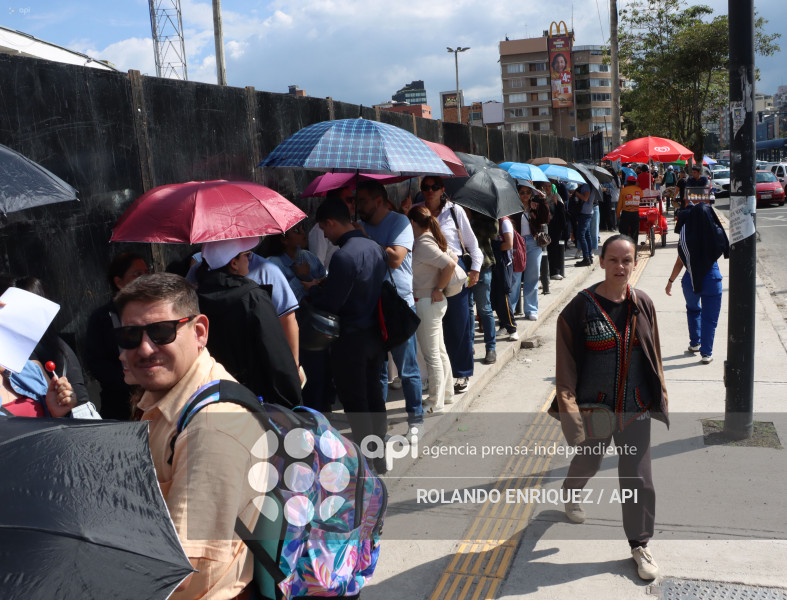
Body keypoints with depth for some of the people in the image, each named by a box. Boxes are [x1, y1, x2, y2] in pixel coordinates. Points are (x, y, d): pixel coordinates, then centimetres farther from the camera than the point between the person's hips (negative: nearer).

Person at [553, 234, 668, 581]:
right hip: (594, 407, -2)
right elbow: (566, 361, -11)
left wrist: (659, 397, 9)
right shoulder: (581, 306, -12)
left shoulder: (643, 304, -1)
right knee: (587, 464, 20)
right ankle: (570, 494, 54)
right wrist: (568, 405, -16)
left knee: (638, 479, 6)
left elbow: (653, 356, 8)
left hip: (636, 410, 2)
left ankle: (639, 544, 25)